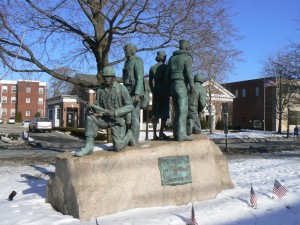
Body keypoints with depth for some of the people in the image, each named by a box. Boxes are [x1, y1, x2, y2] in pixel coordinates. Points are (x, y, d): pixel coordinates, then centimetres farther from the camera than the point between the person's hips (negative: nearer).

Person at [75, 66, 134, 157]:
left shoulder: (121, 88, -12)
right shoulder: (100, 90, 1)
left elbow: (130, 107, -13)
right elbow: (98, 106, 5)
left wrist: (114, 112, -24)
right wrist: (95, 112, -19)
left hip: (118, 120, -4)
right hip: (105, 118, 4)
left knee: (118, 147, -16)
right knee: (90, 118, -24)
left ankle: (128, 135, 17)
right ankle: (89, 146, -22)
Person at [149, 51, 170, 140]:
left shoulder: (152, 68, 8)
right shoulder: (166, 67, -4)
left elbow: (150, 82, 8)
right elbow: (167, 80, -10)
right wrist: (169, 90, 1)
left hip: (156, 91, 4)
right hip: (164, 90, -4)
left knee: (155, 113, 5)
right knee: (164, 112, -2)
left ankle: (154, 133, 2)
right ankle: (161, 132, -10)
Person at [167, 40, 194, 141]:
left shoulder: (172, 58, 17)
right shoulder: (187, 58, -4)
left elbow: (168, 74, 15)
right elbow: (189, 74, -14)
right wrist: (192, 86, -5)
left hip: (173, 85, 7)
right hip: (182, 86, -7)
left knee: (177, 110, 10)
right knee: (183, 110, -9)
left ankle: (176, 133, 9)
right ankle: (181, 135, -14)